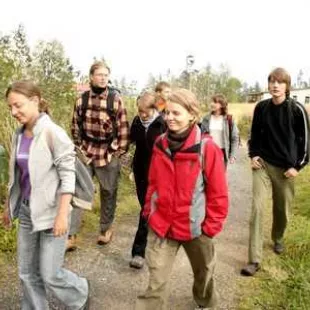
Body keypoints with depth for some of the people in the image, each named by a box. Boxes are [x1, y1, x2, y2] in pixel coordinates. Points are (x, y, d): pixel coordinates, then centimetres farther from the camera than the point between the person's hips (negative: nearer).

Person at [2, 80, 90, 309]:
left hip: (50, 211, -6)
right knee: (27, 272, 14)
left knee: (50, 274, 3)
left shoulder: (53, 133, -16)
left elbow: (68, 175, -17)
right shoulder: (19, 135, 4)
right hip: (26, 211, 7)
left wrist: (63, 214, -21)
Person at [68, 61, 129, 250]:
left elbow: (124, 128, -5)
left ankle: (106, 229, 30)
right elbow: (76, 124, 10)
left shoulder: (116, 99, -6)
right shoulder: (83, 98, 2)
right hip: (86, 152, 2)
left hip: (109, 153, -2)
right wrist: (79, 146, 7)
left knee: (108, 193, 11)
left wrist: (120, 151, -6)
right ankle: (71, 236, 7)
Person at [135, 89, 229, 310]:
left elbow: (218, 193, -12)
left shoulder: (207, 148, -17)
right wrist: (149, 212, 6)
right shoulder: (160, 145, -3)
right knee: (156, 280, 1)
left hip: (195, 226, -2)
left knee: (203, 272, 24)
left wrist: (211, 226, -10)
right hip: (161, 225, 2)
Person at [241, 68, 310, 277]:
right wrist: (253, 155, 0)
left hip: (285, 167, -1)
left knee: (282, 209, 11)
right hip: (262, 165, 1)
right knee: (257, 208, -9)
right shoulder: (261, 107, 1)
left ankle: (278, 239, 44)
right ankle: (255, 260, -5)